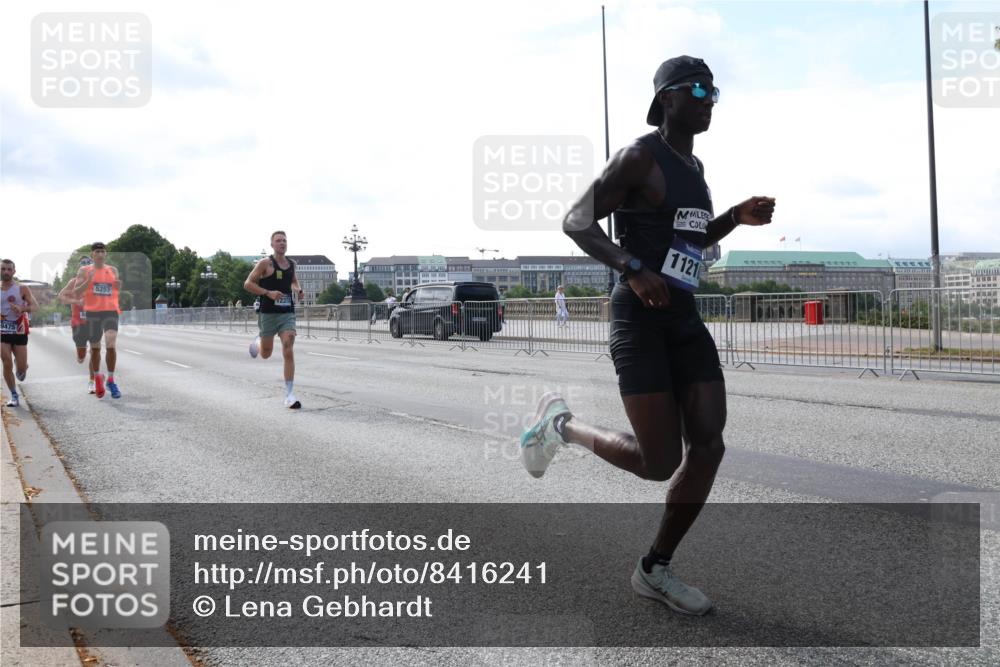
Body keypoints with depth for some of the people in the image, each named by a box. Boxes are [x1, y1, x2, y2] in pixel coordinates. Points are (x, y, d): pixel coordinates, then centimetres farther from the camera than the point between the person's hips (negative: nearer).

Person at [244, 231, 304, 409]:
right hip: (268, 314, -3)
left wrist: (298, 290, 8)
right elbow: (248, 284, -9)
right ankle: (258, 341, 50)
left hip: (287, 314, 3)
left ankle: (289, 395, -8)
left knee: (288, 353, -11)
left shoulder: (291, 264, 9)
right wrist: (268, 293, -20)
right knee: (266, 354, 12)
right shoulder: (265, 263, -7)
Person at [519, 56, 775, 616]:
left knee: (709, 446, -1)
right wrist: (633, 269, -30)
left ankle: (655, 570, 13)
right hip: (640, 318, -8)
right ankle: (560, 423, 17)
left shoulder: (695, 167, 17)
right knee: (659, 462, -9)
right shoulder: (640, 158, -9)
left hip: (686, 319, 8)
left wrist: (738, 217, 12)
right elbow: (576, 222, -16)